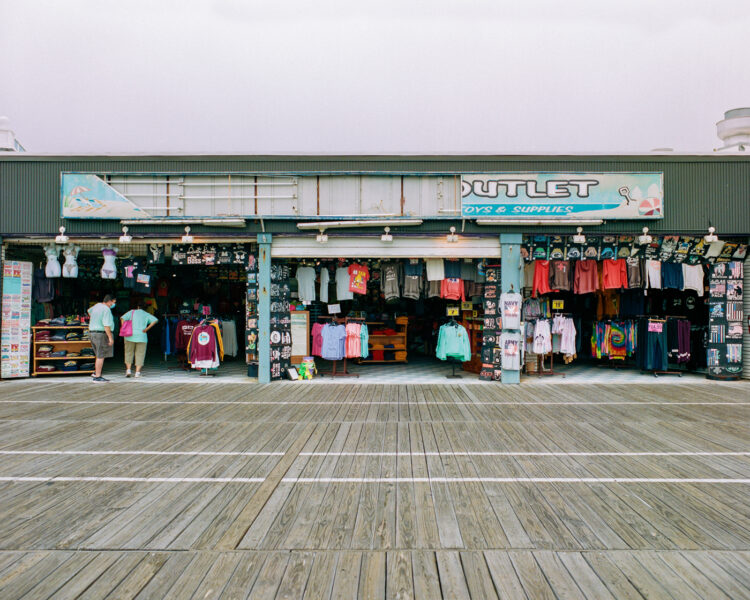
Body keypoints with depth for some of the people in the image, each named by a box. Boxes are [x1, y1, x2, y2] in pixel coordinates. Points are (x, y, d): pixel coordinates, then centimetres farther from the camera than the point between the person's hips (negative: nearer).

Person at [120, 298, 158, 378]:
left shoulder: (132, 312, 5)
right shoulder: (146, 315, 8)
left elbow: (122, 318, -7)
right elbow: (155, 320, -4)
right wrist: (147, 328, -2)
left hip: (130, 336, 0)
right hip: (142, 337, 0)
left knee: (129, 353, 12)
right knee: (140, 354, 5)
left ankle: (128, 370, 4)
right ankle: (137, 372, 0)